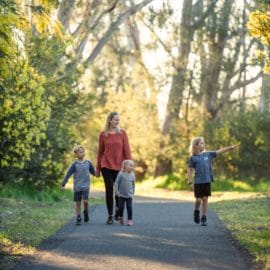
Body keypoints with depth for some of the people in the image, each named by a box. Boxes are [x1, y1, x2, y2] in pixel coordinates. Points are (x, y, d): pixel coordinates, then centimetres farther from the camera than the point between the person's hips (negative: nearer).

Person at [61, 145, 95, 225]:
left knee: (85, 201, -15)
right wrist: (63, 184, -11)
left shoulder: (88, 163, 3)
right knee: (78, 203, 4)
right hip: (77, 186, 0)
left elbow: (93, 172, 17)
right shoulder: (74, 164, -4)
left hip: (85, 186, 0)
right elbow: (68, 174, -6)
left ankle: (86, 212, 13)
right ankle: (78, 218, 14)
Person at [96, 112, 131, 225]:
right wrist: (98, 168, 8)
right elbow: (100, 152, 7)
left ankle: (117, 211, 25)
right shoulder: (103, 134, 2)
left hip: (119, 166, 0)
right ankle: (110, 216, 8)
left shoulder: (122, 133, 1)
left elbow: (127, 150, 1)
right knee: (109, 190, 1)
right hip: (106, 166, 0)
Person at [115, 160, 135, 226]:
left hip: (129, 195, 2)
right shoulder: (121, 174, -10)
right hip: (122, 195, -2)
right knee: (121, 207, 4)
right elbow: (116, 183, -7)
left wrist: (133, 192, 15)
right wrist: (117, 191, -9)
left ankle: (130, 220, -1)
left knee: (129, 207, -5)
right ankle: (121, 217, 28)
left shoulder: (132, 175, 3)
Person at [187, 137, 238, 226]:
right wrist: (190, 182, -6)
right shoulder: (193, 157, -2)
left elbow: (219, 151, 3)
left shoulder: (208, 154, 7)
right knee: (198, 200, -1)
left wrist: (231, 147, -5)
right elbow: (190, 170, -1)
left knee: (205, 199, 2)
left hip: (207, 181, 3)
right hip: (198, 182, -2)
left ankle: (204, 218, 8)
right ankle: (196, 211, 29)